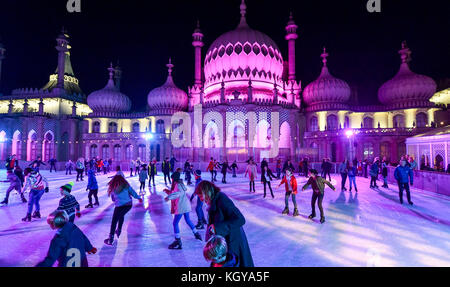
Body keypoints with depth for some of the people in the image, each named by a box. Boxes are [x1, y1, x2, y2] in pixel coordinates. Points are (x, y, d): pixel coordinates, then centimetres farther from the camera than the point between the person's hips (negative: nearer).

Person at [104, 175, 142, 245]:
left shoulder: (112, 188, 8)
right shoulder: (126, 186, 7)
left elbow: (113, 199, 18)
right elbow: (132, 192, 13)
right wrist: (139, 198, 26)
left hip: (119, 206, -3)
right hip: (129, 204, 3)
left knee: (114, 221, 7)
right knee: (121, 216, 30)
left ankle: (111, 238, 5)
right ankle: (119, 230, 38)